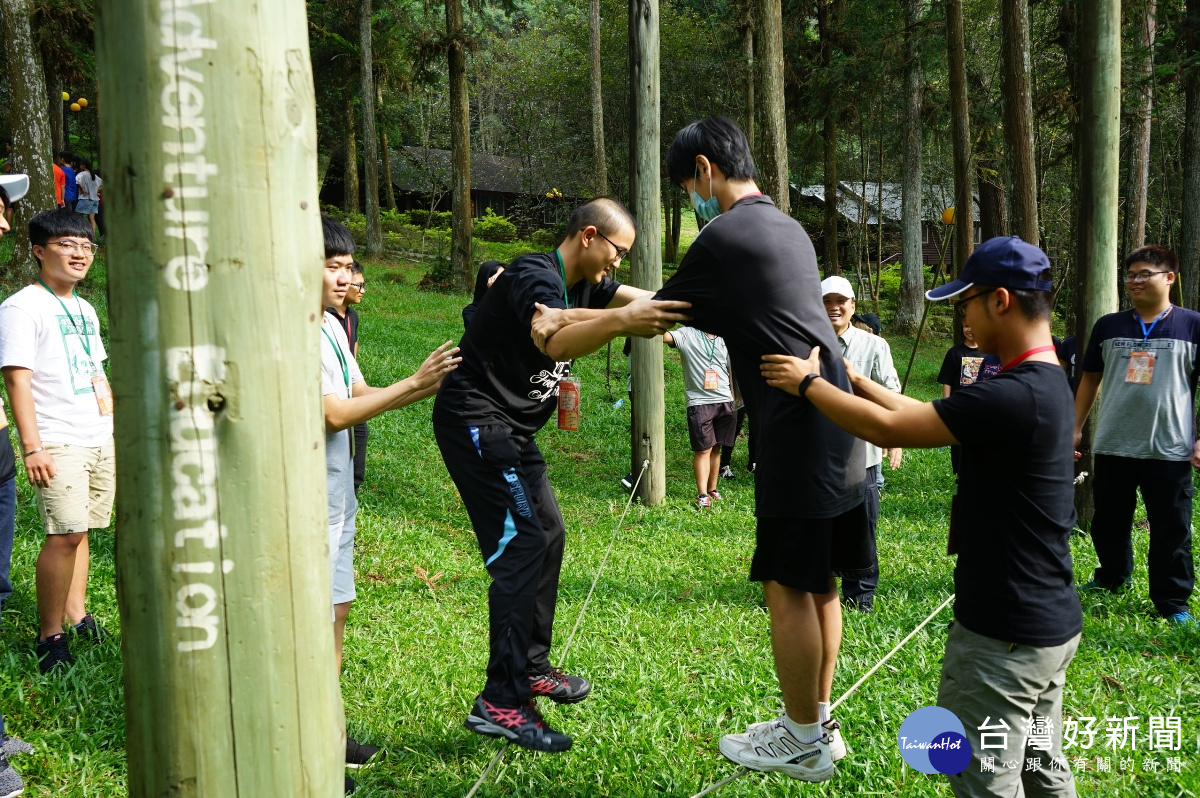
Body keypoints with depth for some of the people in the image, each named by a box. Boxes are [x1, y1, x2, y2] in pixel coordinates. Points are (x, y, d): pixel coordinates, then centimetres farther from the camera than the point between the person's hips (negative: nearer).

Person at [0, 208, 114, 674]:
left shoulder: (85, 310, 18)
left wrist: (115, 423, 19)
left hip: (100, 440, 7)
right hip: (59, 442, -7)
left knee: (80, 530, 9)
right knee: (65, 534, -12)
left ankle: (77, 615, 19)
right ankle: (50, 637, -4)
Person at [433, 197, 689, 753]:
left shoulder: (582, 284, 11)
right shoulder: (536, 277, -20)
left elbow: (639, 297, -1)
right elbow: (552, 338, -40)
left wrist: (667, 308, -22)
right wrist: (620, 321, -56)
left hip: (511, 429, 10)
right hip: (475, 420, -10)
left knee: (547, 535, 13)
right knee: (522, 544, -16)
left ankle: (531, 668, 24)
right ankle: (501, 702, -16)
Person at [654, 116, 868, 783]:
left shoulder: (723, 237, -10)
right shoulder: (788, 228, 17)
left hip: (796, 430, -9)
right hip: (835, 423, 9)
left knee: (788, 584, 1)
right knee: (818, 582, 16)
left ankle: (801, 743, 12)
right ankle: (819, 722, 28)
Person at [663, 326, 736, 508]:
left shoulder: (724, 341, 13)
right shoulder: (688, 334, -2)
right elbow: (666, 336, -20)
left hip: (724, 401, 5)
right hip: (699, 402, -5)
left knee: (715, 448, 11)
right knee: (703, 450, -6)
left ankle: (712, 489, 22)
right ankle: (702, 495, -4)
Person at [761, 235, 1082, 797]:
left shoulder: (1013, 396, -26)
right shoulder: (1047, 384, 7)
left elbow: (887, 427, -21)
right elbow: (921, 414, 15)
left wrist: (809, 384, -7)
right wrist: (854, 382, 15)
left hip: (1004, 636, -10)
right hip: (1053, 623, 10)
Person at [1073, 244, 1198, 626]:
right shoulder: (1108, 326, 6)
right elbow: (1090, 378, 15)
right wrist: (1076, 428, 13)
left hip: (1169, 451, -3)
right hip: (1112, 447, 3)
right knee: (1108, 522, 17)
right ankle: (1112, 578, 39)